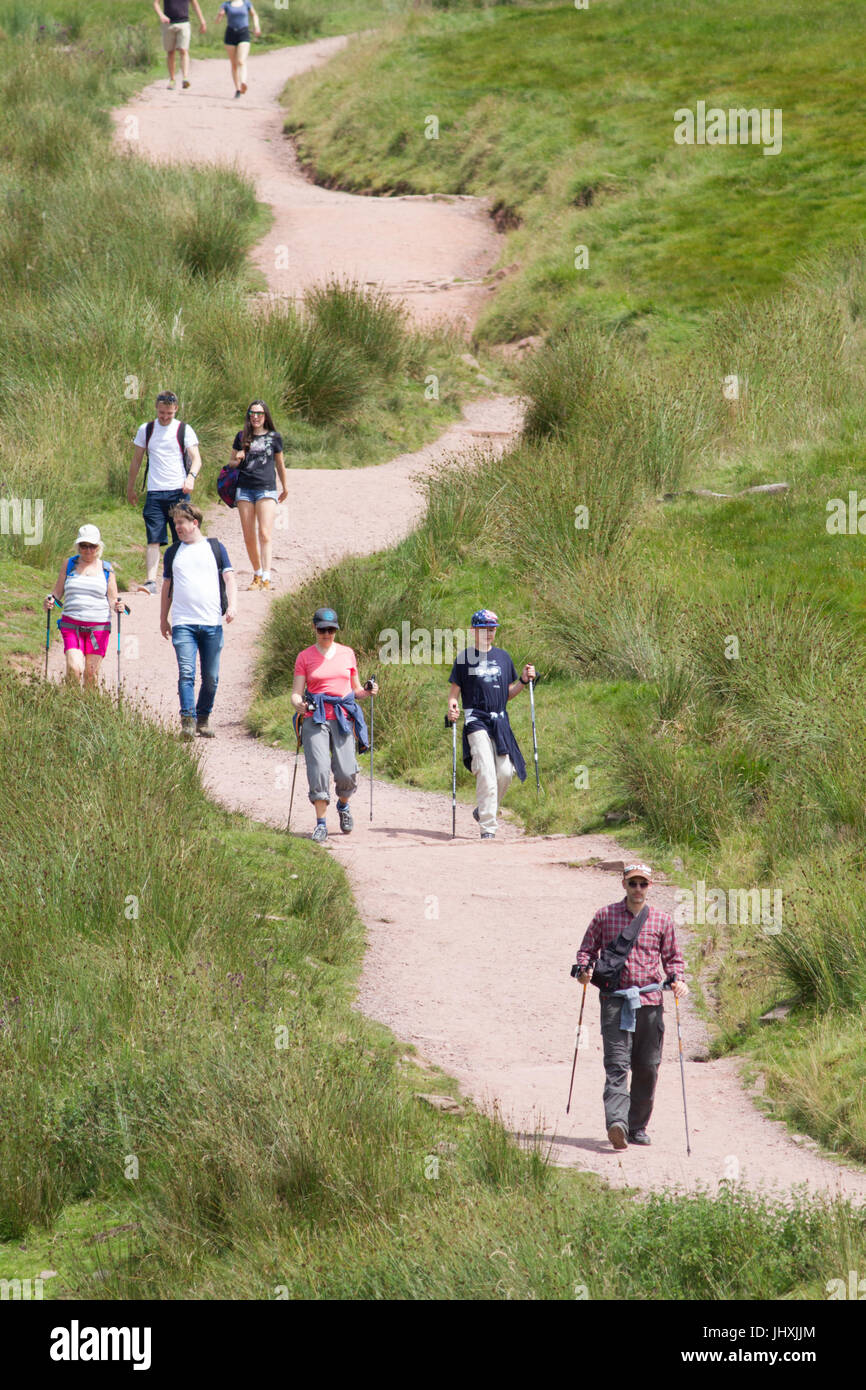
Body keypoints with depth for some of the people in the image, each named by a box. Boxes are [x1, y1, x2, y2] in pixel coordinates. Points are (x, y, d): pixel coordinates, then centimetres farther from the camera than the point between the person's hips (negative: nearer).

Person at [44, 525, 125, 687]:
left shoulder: (106, 569, 8)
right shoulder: (69, 564, 10)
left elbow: (112, 599, 7)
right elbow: (57, 593, 11)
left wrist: (117, 606, -15)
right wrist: (49, 602, -10)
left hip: (99, 627, 0)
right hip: (71, 625, 0)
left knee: (92, 673, -2)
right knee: (74, 668, -16)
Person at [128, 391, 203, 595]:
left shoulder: (184, 430, 2)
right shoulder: (145, 430, 9)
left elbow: (196, 458, -5)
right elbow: (136, 460, 17)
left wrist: (191, 476, -25)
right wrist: (130, 488, 18)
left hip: (179, 491, -1)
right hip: (154, 492, 1)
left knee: (181, 540, 2)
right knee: (153, 539, -9)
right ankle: (151, 581, -17)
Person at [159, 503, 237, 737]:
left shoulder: (215, 548, 9)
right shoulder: (173, 553, 14)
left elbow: (229, 578, 6)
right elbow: (167, 587, 21)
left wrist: (232, 605, -10)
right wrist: (163, 619, 20)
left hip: (212, 623, 0)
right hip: (183, 623, 0)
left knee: (211, 678, 3)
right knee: (186, 673, -15)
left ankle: (203, 719, 17)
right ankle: (187, 720, -20)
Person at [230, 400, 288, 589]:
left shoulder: (274, 438, 7)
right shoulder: (242, 437, 10)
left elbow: (280, 464, 18)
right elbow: (232, 462, 18)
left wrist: (285, 488, 27)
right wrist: (238, 460, -5)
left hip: (267, 489, -2)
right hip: (244, 489, 2)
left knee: (264, 534, -14)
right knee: (249, 538, 3)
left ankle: (266, 578, -19)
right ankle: (257, 574, 17)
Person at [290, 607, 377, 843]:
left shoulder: (347, 654, 13)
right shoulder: (305, 657, 7)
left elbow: (355, 689, 21)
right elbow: (296, 693, 3)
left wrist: (367, 691, -1)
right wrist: (299, 704, -19)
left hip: (343, 717, 1)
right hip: (315, 717, -1)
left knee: (346, 772, -7)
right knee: (319, 769, -14)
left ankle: (343, 806, 26)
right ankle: (321, 824, -7)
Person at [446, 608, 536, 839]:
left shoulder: (503, 657, 15)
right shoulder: (464, 658, 4)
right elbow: (454, 690, 4)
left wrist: (523, 681, 3)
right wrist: (452, 707, -16)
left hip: (500, 722, 4)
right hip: (476, 720, -4)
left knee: (505, 772, -3)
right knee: (486, 773, -16)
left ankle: (484, 811, 22)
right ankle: (488, 828, -16)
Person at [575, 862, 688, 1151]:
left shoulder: (662, 920, 10)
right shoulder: (605, 916, 7)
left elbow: (672, 957, 16)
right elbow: (587, 949, 13)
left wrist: (677, 979, -3)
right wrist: (584, 969, -7)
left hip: (650, 1001, 2)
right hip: (615, 999, -2)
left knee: (647, 1068, 7)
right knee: (617, 1062, -15)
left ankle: (638, 1126, 20)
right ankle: (616, 1123, -29)